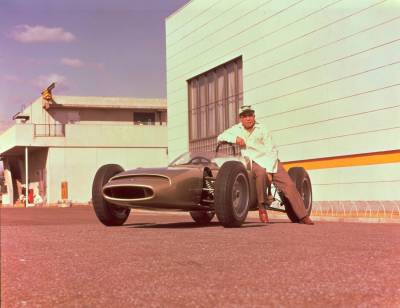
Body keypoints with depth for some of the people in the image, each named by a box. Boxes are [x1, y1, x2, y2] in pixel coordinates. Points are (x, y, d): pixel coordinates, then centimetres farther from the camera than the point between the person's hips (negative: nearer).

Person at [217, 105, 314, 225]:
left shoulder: (262, 130, 0)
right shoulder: (237, 129, 8)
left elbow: (272, 151, -3)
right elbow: (220, 137, 8)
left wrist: (269, 170, -13)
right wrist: (234, 138, -10)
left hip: (270, 161, 1)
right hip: (253, 162, 0)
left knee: (289, 184, -15)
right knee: (261, 172, -37)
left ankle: (303, 216, -10)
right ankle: (262, 206, -23)